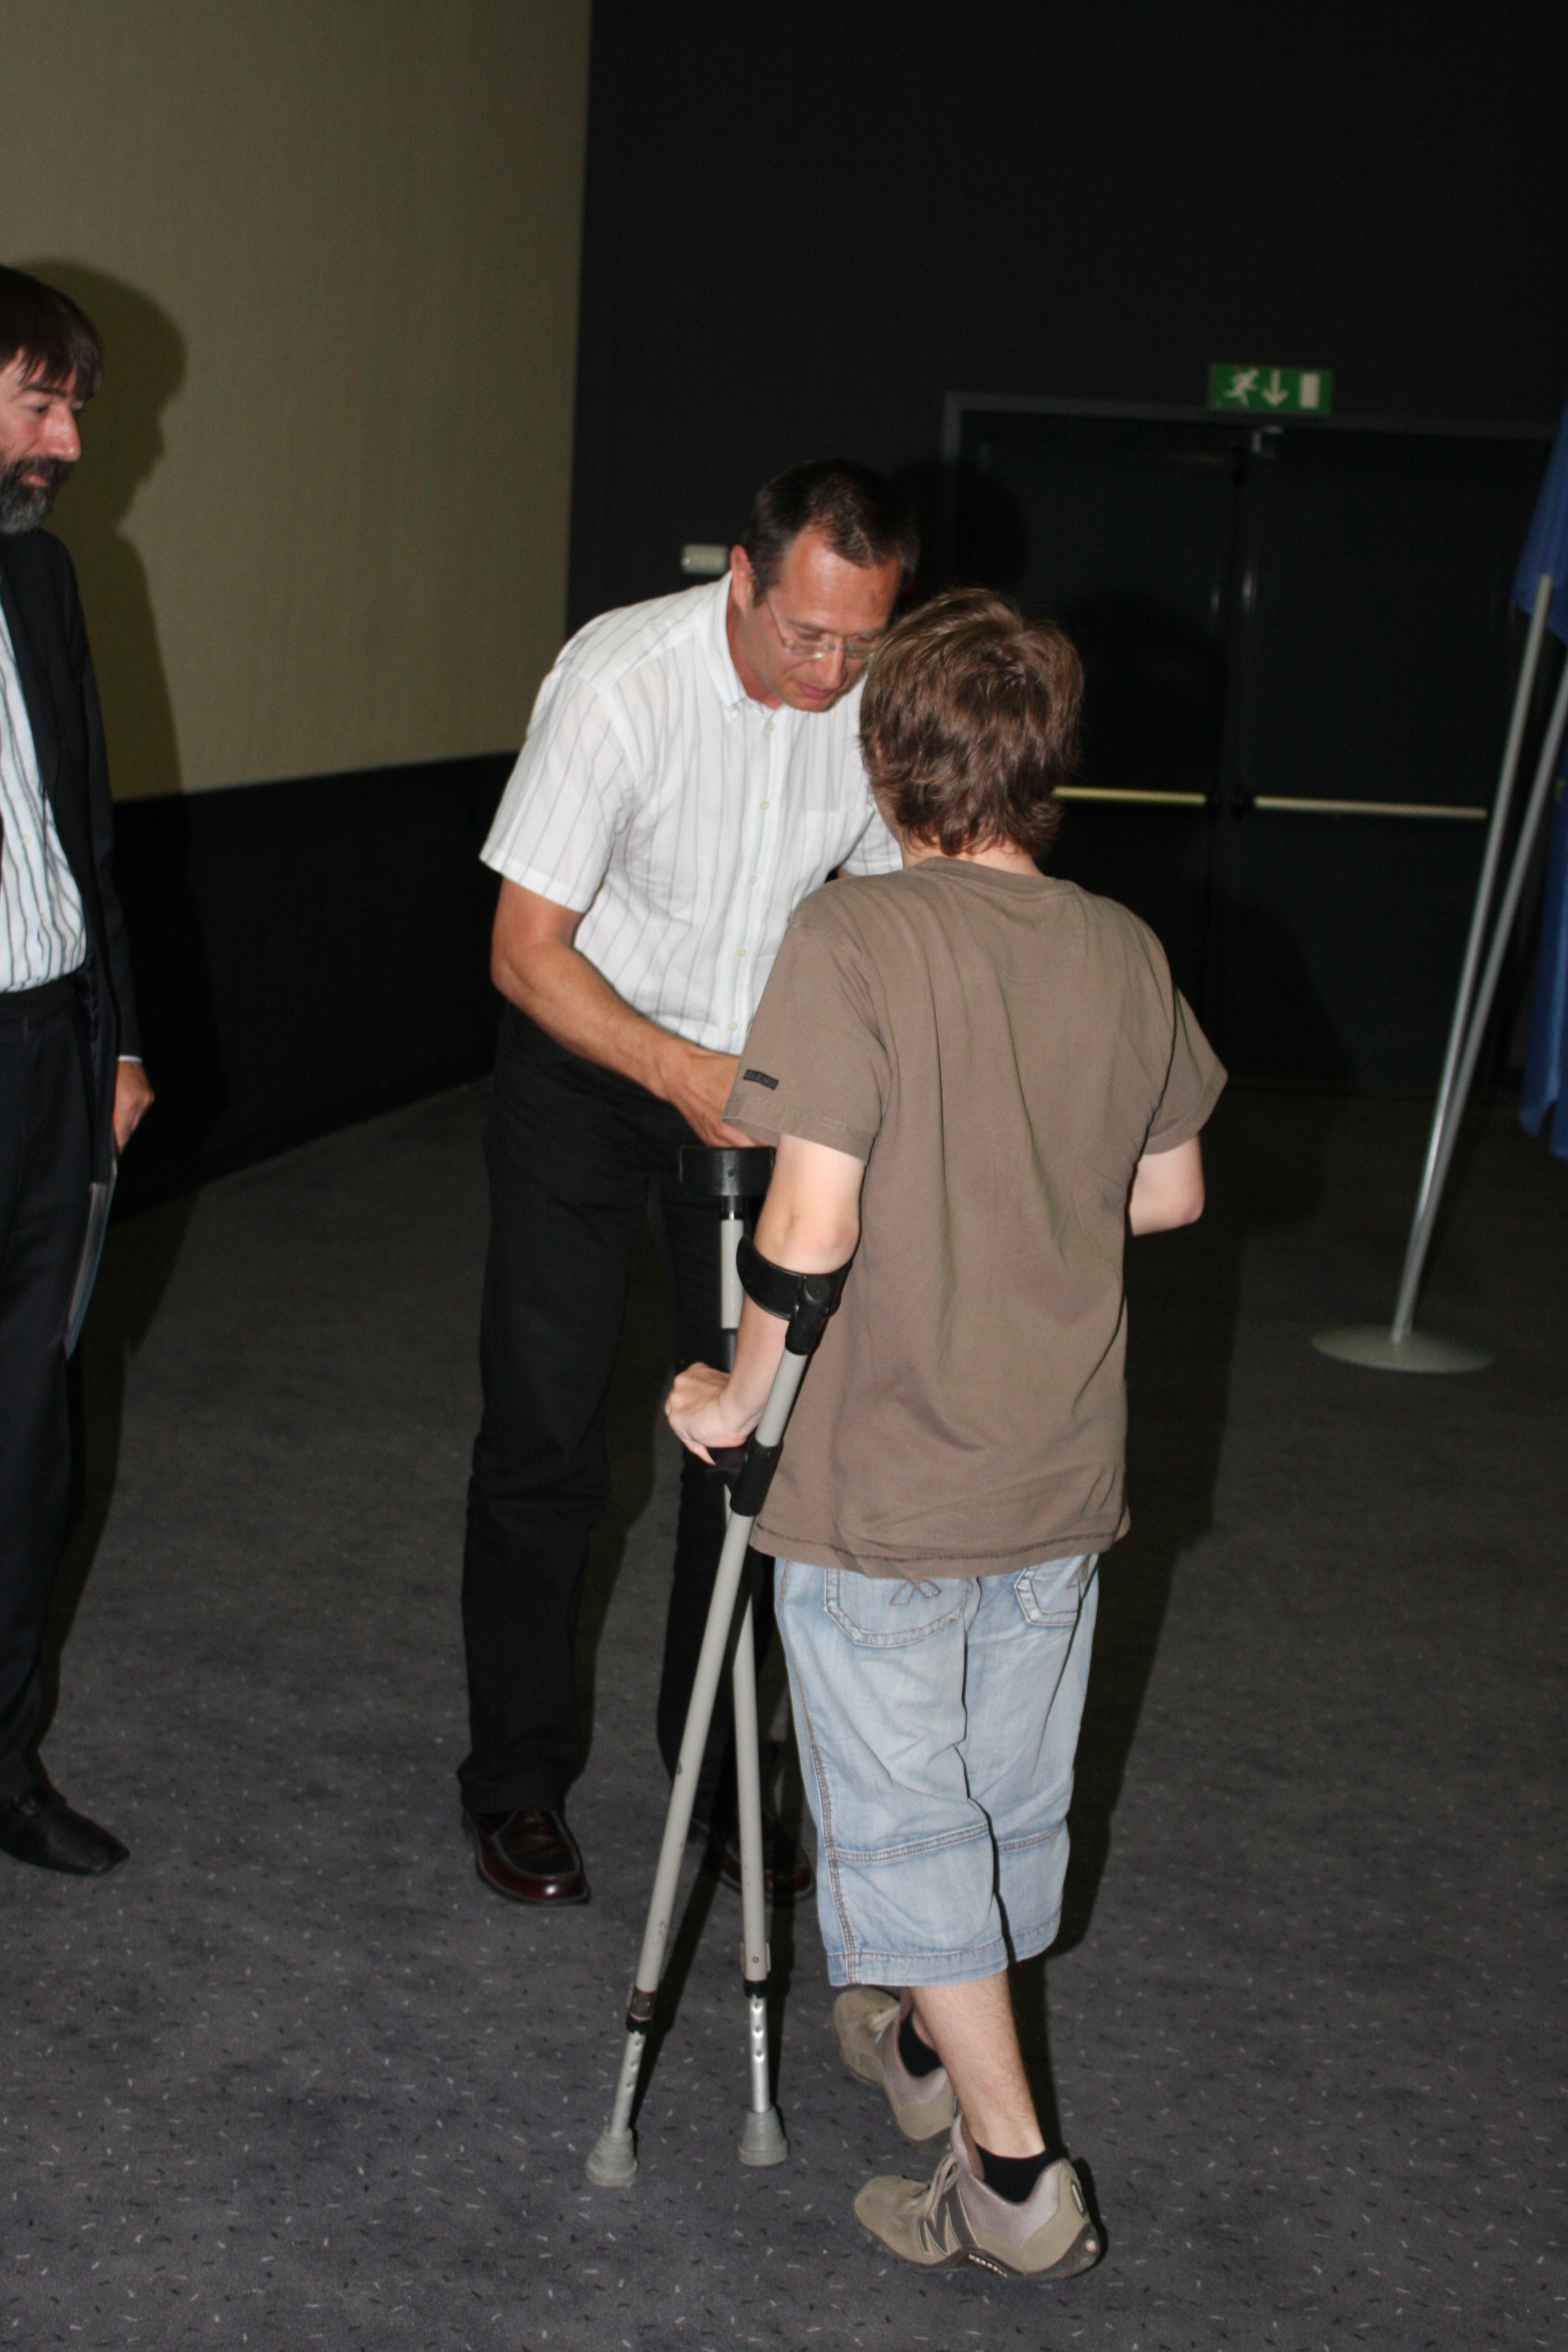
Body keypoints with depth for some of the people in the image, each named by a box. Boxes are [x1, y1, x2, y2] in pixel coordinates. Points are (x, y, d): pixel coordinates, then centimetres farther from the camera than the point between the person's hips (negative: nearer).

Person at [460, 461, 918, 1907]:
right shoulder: (623, 679, -25)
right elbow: (527, 948, -23)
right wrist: (679, 1072, -35)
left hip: (765, 1073, 3)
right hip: (586, 1060, -3)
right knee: (547, 1432, -1)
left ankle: (723, 1772, 21)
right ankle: (517, 1780, 15)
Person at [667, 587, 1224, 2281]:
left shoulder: (854, 939, -18)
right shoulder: (1125, 953, -3)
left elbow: (812, 1220, -23)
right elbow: (1168, 1194, 7)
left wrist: (740, 1394, -9)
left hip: (882, 1486, -5)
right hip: (1060, 1475, 6)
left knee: (903, 1818, 8)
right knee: (1010, 1796, 21)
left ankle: (1012, 2172, 9)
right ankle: (931, 2044, 43)